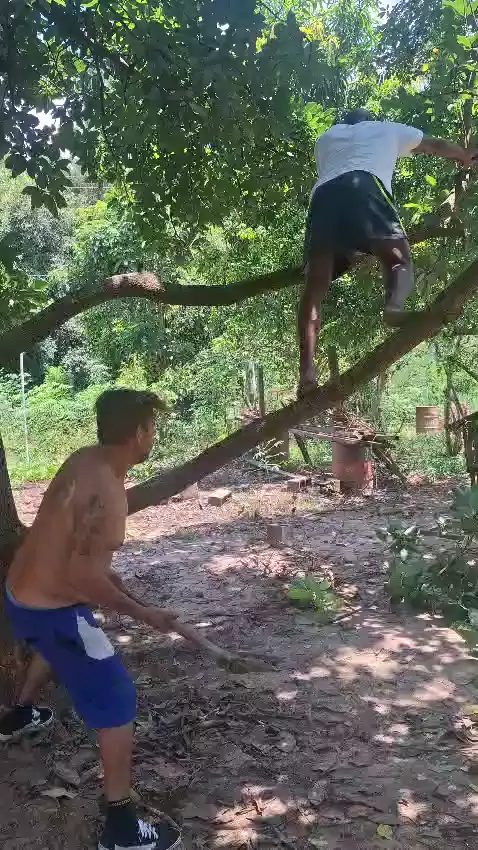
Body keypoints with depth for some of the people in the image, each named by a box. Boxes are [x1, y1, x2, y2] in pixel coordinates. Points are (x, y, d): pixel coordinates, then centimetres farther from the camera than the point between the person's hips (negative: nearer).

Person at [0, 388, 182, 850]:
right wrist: (141, 613, -19)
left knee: (55, 646, 40)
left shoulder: (85, 460, -1)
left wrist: (107, 574, 14)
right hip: (51, 607, -10)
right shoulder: (105, 491, -29)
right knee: (118, 701, -3)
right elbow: (81, 578, -30)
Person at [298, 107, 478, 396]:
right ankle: (396, 302, -41)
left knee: (316, 285, -6)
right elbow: (436, 145, 47)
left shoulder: (327, 136, 39)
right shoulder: (387, 129, 35)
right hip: (363, 184, -2)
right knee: (399, 258, -4)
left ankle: (307, 370, -21)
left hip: (324, 193, 2)